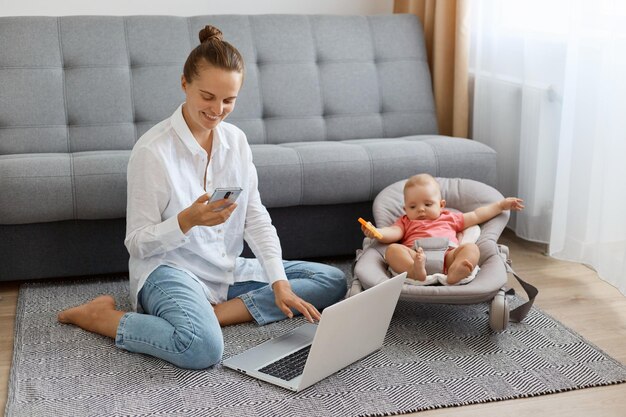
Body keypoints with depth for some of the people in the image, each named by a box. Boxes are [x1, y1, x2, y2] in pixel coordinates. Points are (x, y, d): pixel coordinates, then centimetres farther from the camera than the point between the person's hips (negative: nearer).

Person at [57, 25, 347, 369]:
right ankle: (100, 316, -11)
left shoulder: (236, 140, 4)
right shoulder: (152, 150, -14)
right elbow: (137, 243, -11)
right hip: (169, 269, -7)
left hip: (227, 269, 7)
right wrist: (187, 220, -30)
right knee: (203, 347, -37)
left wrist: (280, 282, -9)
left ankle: (215, 312, -13)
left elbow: (256, 219, 4)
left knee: (332, 281, -3)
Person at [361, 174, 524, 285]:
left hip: (448, 255, 2)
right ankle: (415, 271, -58)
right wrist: (375, 232, -11)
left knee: (471, 248, -25)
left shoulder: (449, 218, 39)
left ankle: (455, 272, -57)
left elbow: (477, 216, 41)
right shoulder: (406, 222, 32)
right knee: (393, 249, -28)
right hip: (414, 256, -2)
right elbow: (393, 232, 12)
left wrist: (501, 205, 36)